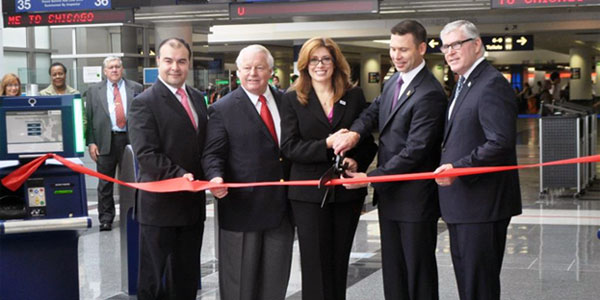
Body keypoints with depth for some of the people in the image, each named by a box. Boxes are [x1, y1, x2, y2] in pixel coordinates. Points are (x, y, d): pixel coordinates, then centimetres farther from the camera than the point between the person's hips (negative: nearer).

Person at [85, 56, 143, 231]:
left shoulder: (136, 89, 8)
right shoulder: (94, 91, 9)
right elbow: (89, 118, 6)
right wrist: (91, 142, -3)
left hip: (131, 139, 0)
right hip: (105, 140, 0)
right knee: (105, 183, 4)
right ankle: (105, 218, 11)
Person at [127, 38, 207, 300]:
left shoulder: (197, 98, 12)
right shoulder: (144, 103, -10)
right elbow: (146, 153, -18)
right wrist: (178, 176, -26)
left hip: (193, 201, 7)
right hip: (160, 203, -7)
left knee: (187, 278, 15)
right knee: (152, 277, 5)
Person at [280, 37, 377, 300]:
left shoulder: (354, 96, 7)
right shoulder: (293, 99, 2)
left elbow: (368, 141, 8)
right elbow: (289, 147, -7)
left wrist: (357, 162, -12)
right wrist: (327, 146, -19)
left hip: (347, 190, 2)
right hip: (309, 192, -2)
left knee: (339, 261, 10)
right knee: (315, 262, 0)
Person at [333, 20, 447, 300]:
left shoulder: (430, 94, -20)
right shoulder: (394, 82, 10)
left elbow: (415, 151, -23)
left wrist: (371, 177, -21)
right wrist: (355, 131, -14)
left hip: (415, 198, -9)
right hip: (389, 194, 9)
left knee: (418, 270, 3)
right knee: (392, 269, 16)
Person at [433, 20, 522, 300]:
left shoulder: (492, 84, -14)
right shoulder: (464, 85, 19)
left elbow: (501, 143, -23)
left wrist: (457, 168, -25)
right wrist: (449, 167, 10)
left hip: (482, 203, -10)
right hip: (462, 205, 10)